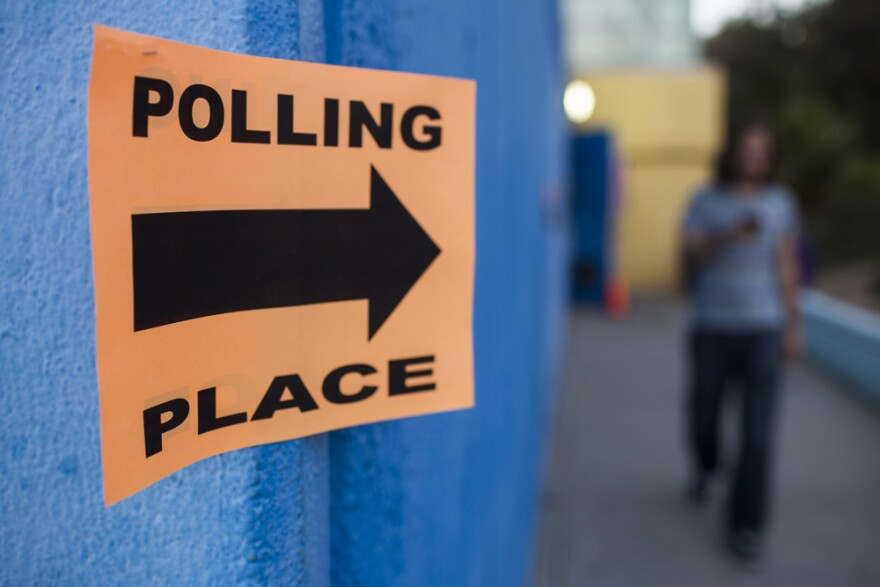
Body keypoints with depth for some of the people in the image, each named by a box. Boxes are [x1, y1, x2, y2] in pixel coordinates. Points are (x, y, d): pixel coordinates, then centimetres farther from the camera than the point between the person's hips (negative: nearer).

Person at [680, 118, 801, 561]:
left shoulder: (780, 201, 7)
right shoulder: (705, 200, 2)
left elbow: (787, 265, 11)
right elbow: (692, 254, -10)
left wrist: (793, 325, 10)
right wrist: (731, 235, -27)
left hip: (763, 329, 1)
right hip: (712, 328, 0)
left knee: (758, 432, -4)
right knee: (704, 412, 12)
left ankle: (745, 524, 6)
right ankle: (705, 466, 46)